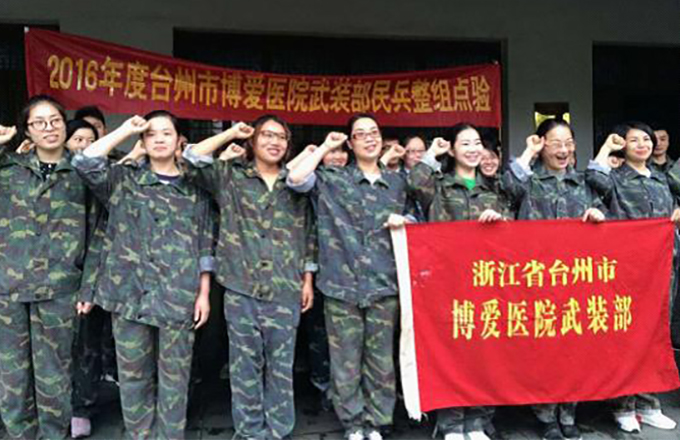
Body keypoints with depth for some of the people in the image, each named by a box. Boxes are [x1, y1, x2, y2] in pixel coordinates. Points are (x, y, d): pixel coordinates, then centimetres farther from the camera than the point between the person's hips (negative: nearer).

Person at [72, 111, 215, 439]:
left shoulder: (194, 188, 8)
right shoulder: (124, 179, 7)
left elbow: (204, 245, 6)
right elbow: (84, 163, -12)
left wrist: (204, 293, 1)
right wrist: (125, 130, -4)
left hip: (179, 296, 0)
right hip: (130, 292, 0)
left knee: (174, 375, 7)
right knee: (133, 373, 10)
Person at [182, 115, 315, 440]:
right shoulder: (230, 176, 5)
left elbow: (306, 234, 12)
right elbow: (191, 160, -9)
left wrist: (307, 281, 9)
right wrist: (230, 134, -2)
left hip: (285, 289, 2)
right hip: (241, 287, -1)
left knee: (281, 365, 8)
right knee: (245, 364, 6)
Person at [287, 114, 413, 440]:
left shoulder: (397, 182, 13)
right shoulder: (332, 179, 4)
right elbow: (295, 178, -13)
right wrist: (326, 147, -3)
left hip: (384, 284, 2)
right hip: (342, 285, -2)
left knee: (381, 360, 8)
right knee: (346, 361, 5)